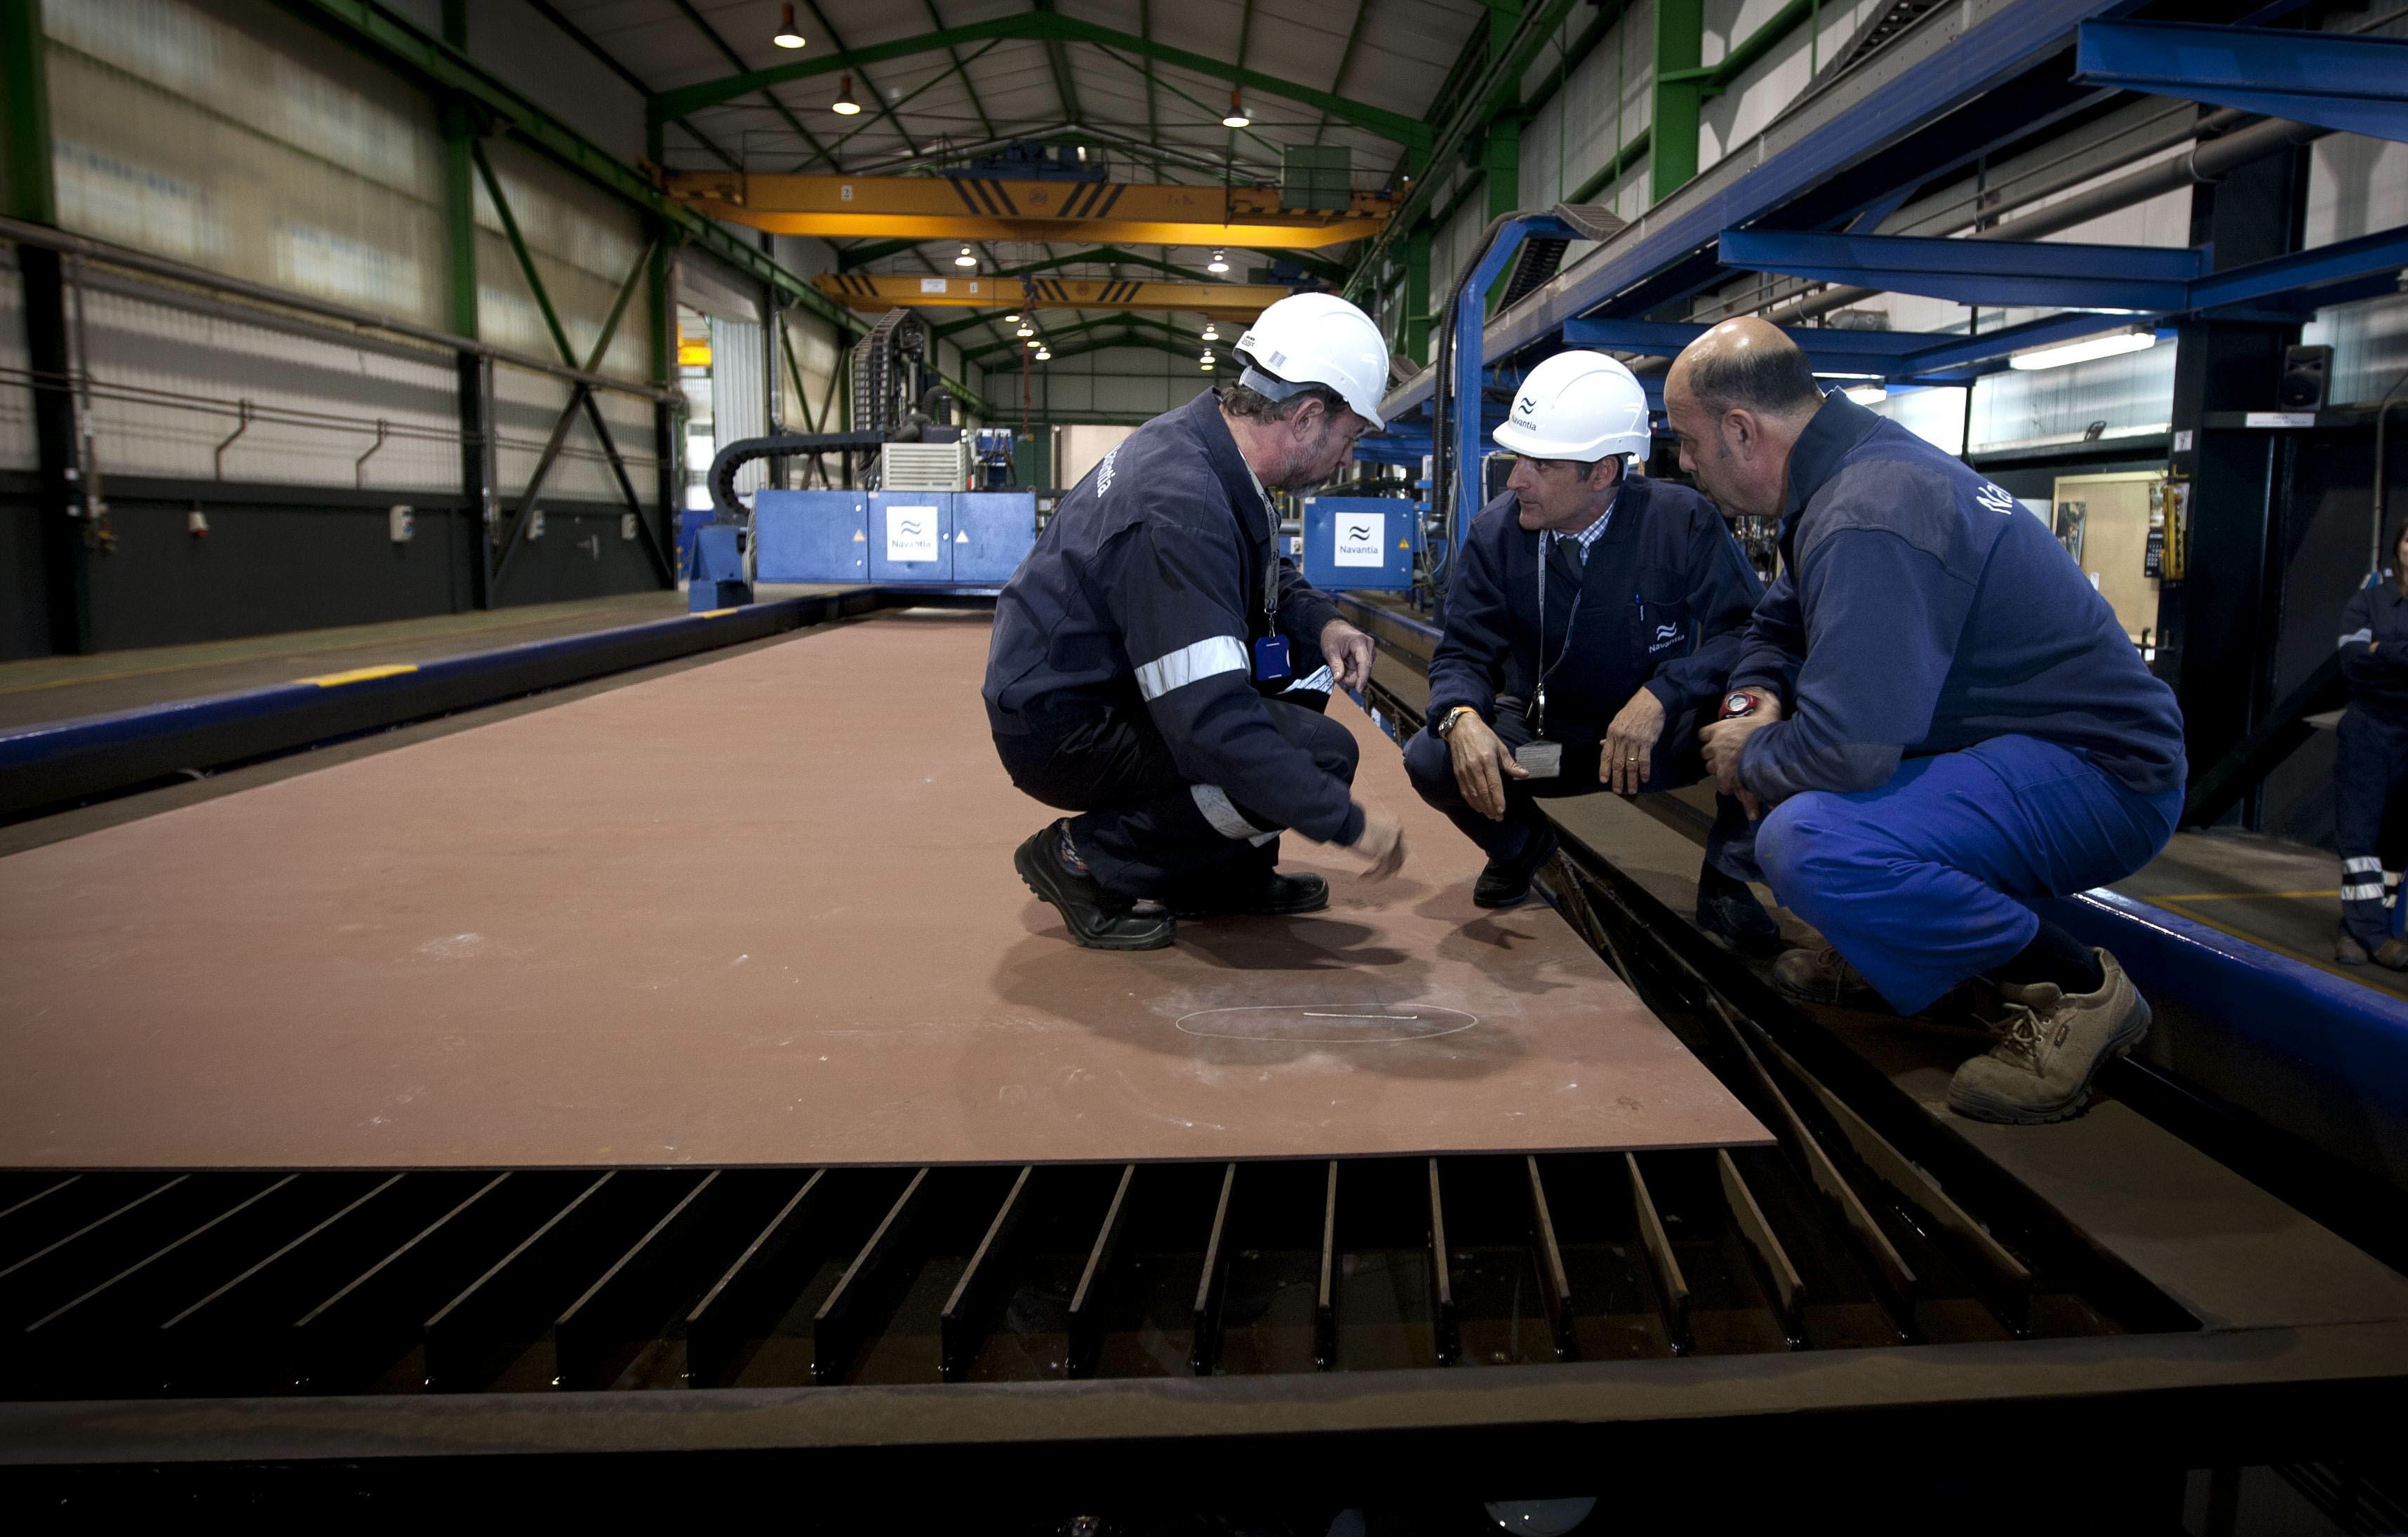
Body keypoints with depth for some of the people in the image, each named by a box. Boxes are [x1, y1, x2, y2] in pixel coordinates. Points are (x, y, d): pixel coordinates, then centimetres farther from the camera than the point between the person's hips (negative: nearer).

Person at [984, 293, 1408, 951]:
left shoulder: (1205, 436, 0)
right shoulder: (1182, 502, -29)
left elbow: (1268, 577, 21)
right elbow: (1213, 724, -33)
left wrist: (1320, 622, 0)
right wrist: (1348, 823, -26)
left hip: (1101, 682, 10)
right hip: (1058, 728, -10)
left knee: (1304, 658, 10)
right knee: (1321, 750, -19)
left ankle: (1232, 875, 13)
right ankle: (1084, 858, -7)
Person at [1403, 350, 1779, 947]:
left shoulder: (1683, 522, -18)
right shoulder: (1495, 533, -11)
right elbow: (1464, 653, -9)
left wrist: (1661, 695, -38)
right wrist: (1462, 718, -33)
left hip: (1661, 739, -2)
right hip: (1545, 736, 2)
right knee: (1431, 758, -24)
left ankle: (1725, 880, -3)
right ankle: (1521, 844, 13)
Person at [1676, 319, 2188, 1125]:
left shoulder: (1867, 523, -26)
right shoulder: (1860, 458, 7)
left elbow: (1844, 749, -33)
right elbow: (1776, 625, 23)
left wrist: (1752, 755, -11)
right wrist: (1759, 698, 2)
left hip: (2103, 782, -10)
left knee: (1805, 843, -32)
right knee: (1773, 742, 15)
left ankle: (2076, 986, -11)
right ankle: (1882, 946, 18)